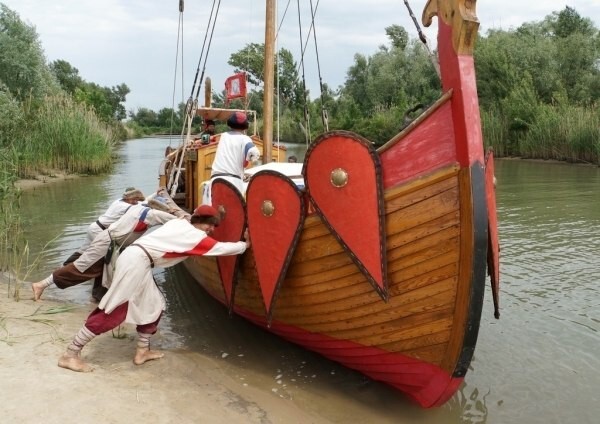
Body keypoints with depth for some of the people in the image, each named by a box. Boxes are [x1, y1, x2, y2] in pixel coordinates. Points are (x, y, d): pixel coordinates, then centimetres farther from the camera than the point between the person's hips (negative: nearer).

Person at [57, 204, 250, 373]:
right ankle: (70, 355, -2)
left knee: (153, 305, 15)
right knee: (112, 310, -7)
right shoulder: (194, 235, -5)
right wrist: (245, 244, 11)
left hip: (136, 259, 10)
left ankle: (142, 351, 22)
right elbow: (221, 248, -3)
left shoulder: (180, 223, 16)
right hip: (136, 262, -10)